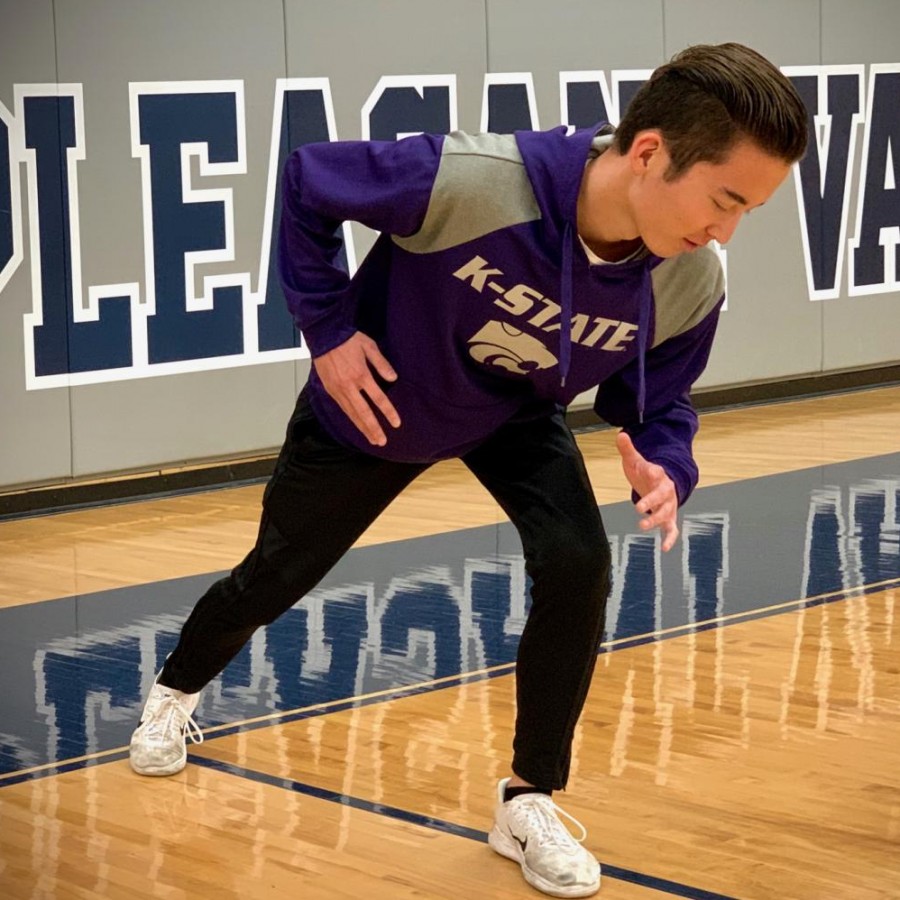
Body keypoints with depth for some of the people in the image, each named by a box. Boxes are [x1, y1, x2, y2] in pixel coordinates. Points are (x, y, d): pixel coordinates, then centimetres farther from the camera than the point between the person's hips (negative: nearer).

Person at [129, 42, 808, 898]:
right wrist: (327, 325, -22)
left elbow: (656, 398, -8)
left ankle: (529, 803, 0)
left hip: (517, 418, 2)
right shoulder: (468, 182, -43)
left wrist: (664, 467, -31)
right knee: (274, 576, 14)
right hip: (376, 401, -2)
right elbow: (307, 178, -25)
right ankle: (174, 693, 48)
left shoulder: (691, 283, -28)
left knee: (577, 566, -21)